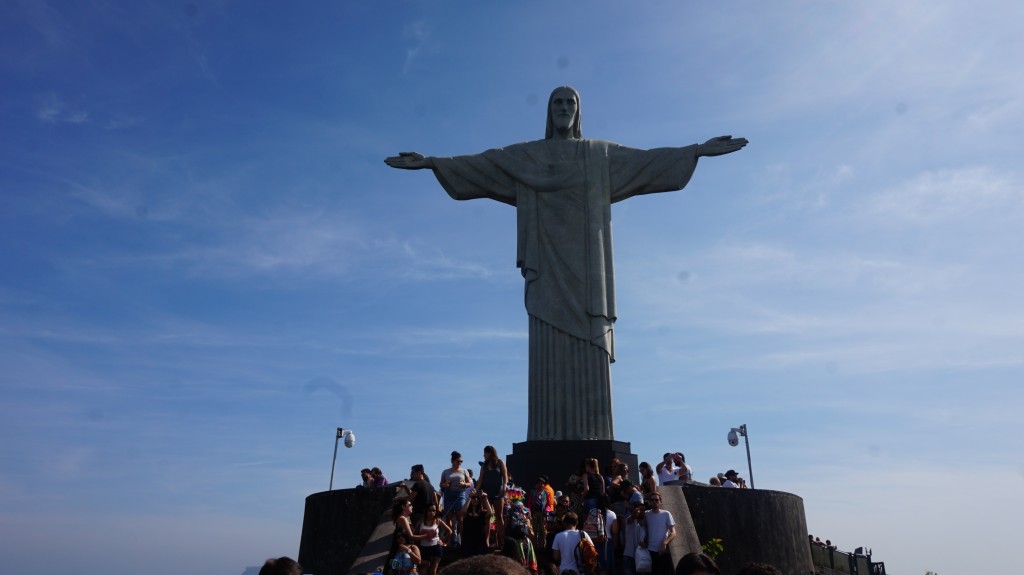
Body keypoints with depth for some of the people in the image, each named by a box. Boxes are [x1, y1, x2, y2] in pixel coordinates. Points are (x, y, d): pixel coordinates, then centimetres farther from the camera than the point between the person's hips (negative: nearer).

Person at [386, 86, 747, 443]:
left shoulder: (602, 154, 19)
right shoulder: (525, 155, 17)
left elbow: (647, 159, 13)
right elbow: (478, 164, 9)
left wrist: (699, 150, 5)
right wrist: (429, 162, -1)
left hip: (585, 261, 1)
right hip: (548, 261, -1)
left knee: (589, 352, -7)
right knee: (551, 352, -9)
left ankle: (591, 439, -8)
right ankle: (551, 439, -10)